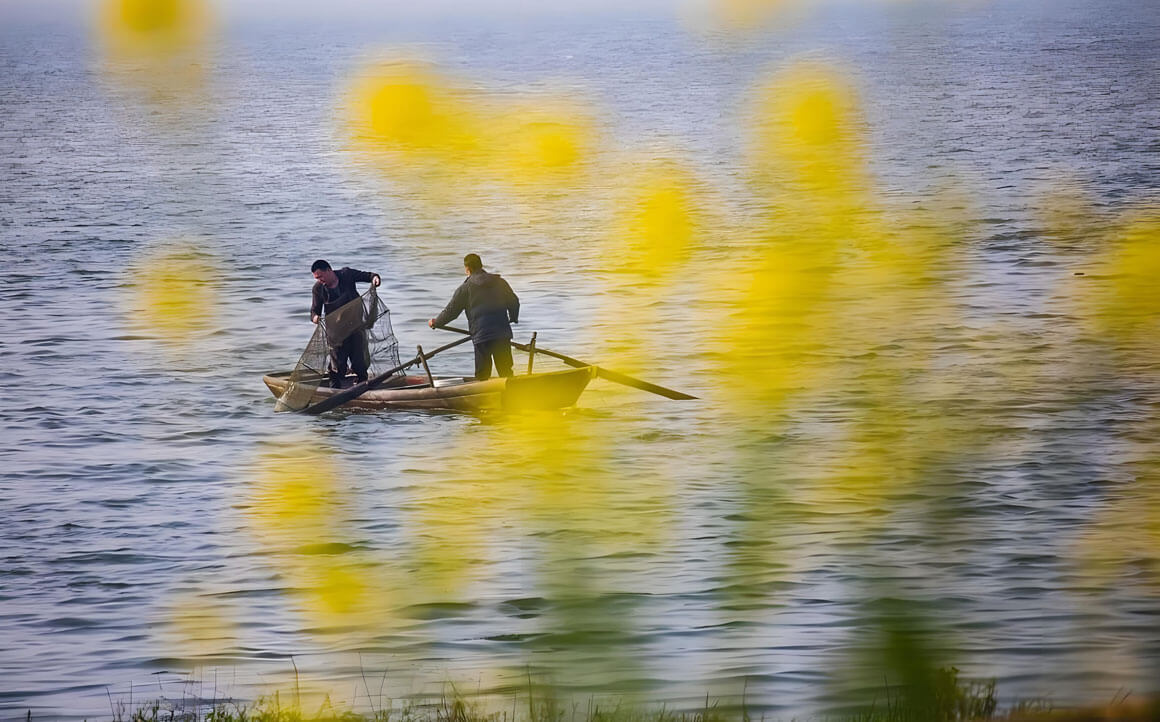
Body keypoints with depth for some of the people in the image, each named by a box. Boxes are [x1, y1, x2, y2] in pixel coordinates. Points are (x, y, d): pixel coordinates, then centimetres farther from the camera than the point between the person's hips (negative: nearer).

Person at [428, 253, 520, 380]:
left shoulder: (465, 288, -2)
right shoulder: (499, 282, 8)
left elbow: (451, 311, 4)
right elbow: (514, 302, 15)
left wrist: (435, 322, 21)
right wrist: (513, 319, 35)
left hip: (481, 336, -3)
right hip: (502, 334, 3)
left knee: (482, 374, 3)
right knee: (506, 371, 8)